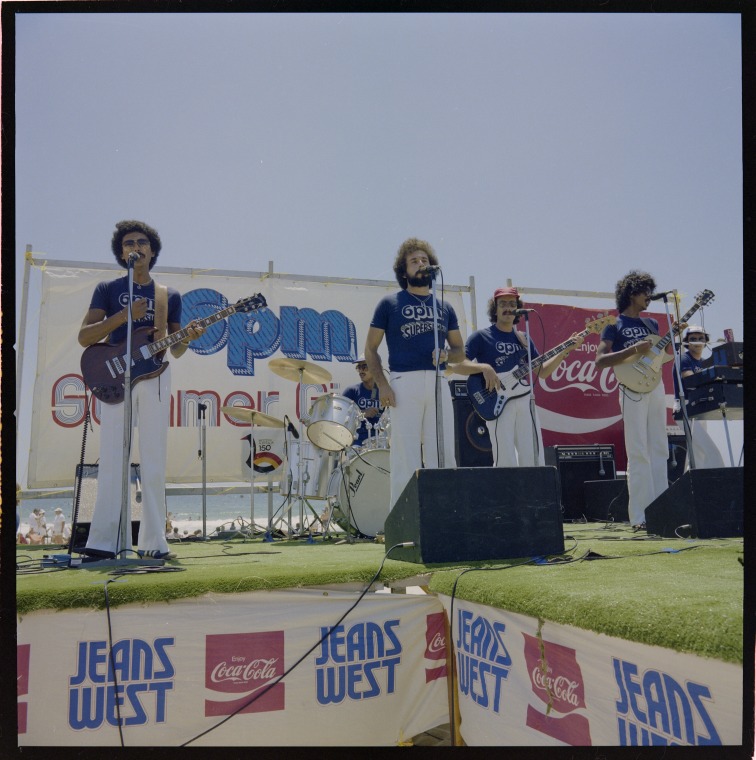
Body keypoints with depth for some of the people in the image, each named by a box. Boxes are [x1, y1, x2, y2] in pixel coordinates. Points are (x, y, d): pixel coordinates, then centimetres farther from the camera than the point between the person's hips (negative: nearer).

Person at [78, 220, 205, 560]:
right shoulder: (108, 290, 8)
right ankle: (102, 541, -1)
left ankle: (153, 542, 3)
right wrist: (123, 316, -13)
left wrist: (187, 338, -8)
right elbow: (84, 337, -1)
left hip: (155, 378, 2)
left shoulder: (169, 296, 13)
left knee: (154, 463, 0)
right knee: (112, 461, -5)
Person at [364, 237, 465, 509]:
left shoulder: (444, 307, 18)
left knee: (444, 456, 1)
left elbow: (460, 350, 22)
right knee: (406, 458, -5)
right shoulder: (390, 303, 8)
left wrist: (447, 354, -2)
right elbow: (370, 348, 6)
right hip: (404, 383, -4)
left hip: (438, 383, 4)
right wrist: (381, 384, -7)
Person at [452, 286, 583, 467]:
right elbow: (457, 365, -6)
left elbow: (542, 371, 18)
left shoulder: (523, 339, 18)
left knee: (534, 461, 3)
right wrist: (484, 367, -21)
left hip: (525, 400, 5)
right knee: (506, 463, -11)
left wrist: (566, 350, 10)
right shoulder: (482, 337, 1)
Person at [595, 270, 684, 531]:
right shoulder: (615, 325, -1)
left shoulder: (651, 323, 18)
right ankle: (639, 517, -6)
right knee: (639, 454, -9)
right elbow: (600, 360, -12)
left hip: (656, 387, 7)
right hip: (633, 389, -7)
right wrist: (634, 349, -19)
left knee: (659, 451, 7)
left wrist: (673, 335, 7)